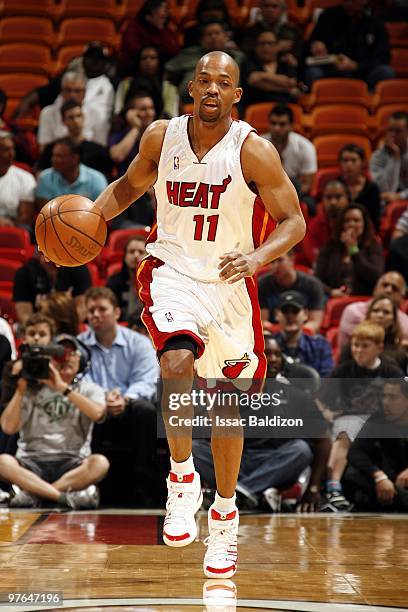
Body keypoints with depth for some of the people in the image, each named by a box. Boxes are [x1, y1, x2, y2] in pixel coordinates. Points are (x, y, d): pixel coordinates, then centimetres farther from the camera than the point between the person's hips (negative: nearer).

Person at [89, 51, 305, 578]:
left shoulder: (254, 151, -13)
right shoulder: (161, 136, -5)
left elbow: (293, 222, -10)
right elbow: (130, 185, 13)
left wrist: (257, 258, -29)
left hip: (229, 284, 0)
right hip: (171, 272, 0)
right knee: (177, 362, -30)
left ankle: (224, 516, 29)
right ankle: (182, 478, -9)